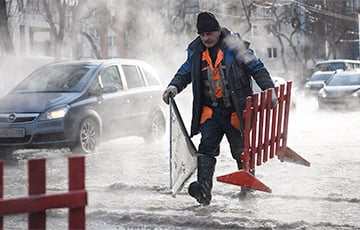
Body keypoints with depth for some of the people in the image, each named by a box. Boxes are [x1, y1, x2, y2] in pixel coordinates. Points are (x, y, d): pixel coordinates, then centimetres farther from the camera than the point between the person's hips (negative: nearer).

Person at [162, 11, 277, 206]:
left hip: (235, 111, -3)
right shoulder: (196, 52, 6)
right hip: (210, 110, 3)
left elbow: (257, 69, -5)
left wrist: (269, 90, -17)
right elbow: (185, 73, 18)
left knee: (241, 150, 7)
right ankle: (204, 187, -28)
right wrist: (174, 87, -3)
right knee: (207, 147, -16)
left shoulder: (235, 47, -7)